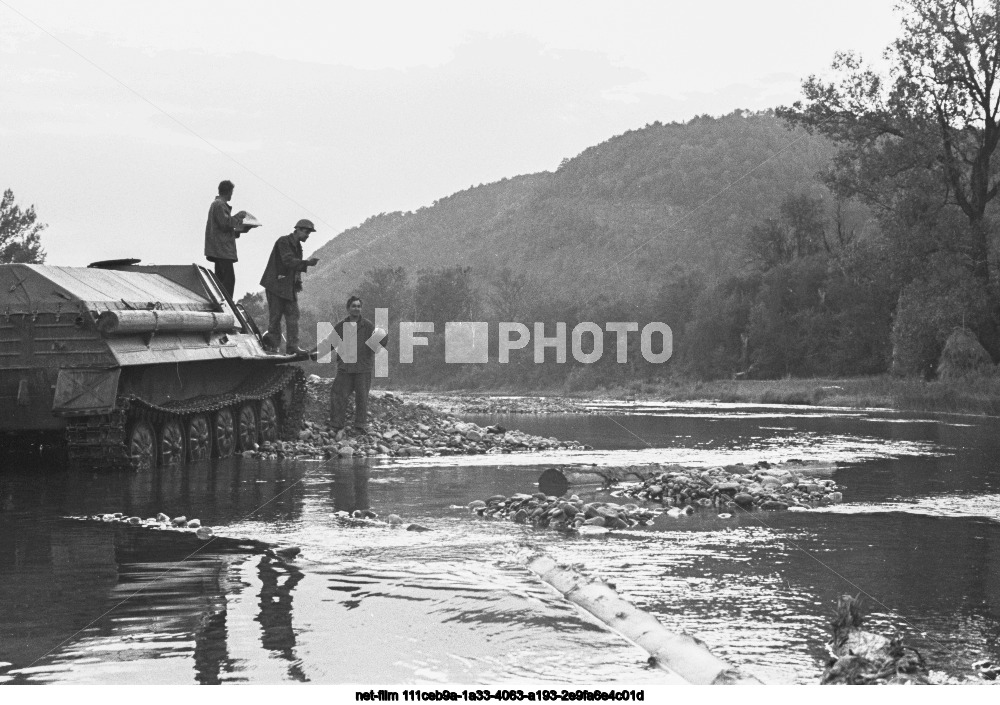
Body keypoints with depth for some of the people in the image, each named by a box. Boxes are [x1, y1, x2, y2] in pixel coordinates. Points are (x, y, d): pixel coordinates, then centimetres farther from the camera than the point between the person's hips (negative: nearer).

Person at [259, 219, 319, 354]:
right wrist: (307, 263, -36)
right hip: (276, 285, -8)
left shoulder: (297, 246, 15)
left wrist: (298, 283, 4)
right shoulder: (283, 242, -12)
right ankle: (272, 345, 5)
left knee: (293, 315, -1)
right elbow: (288, 261, -25)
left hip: (290, 287, 8)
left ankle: (292, 345, -3)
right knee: (275, 315, -3)